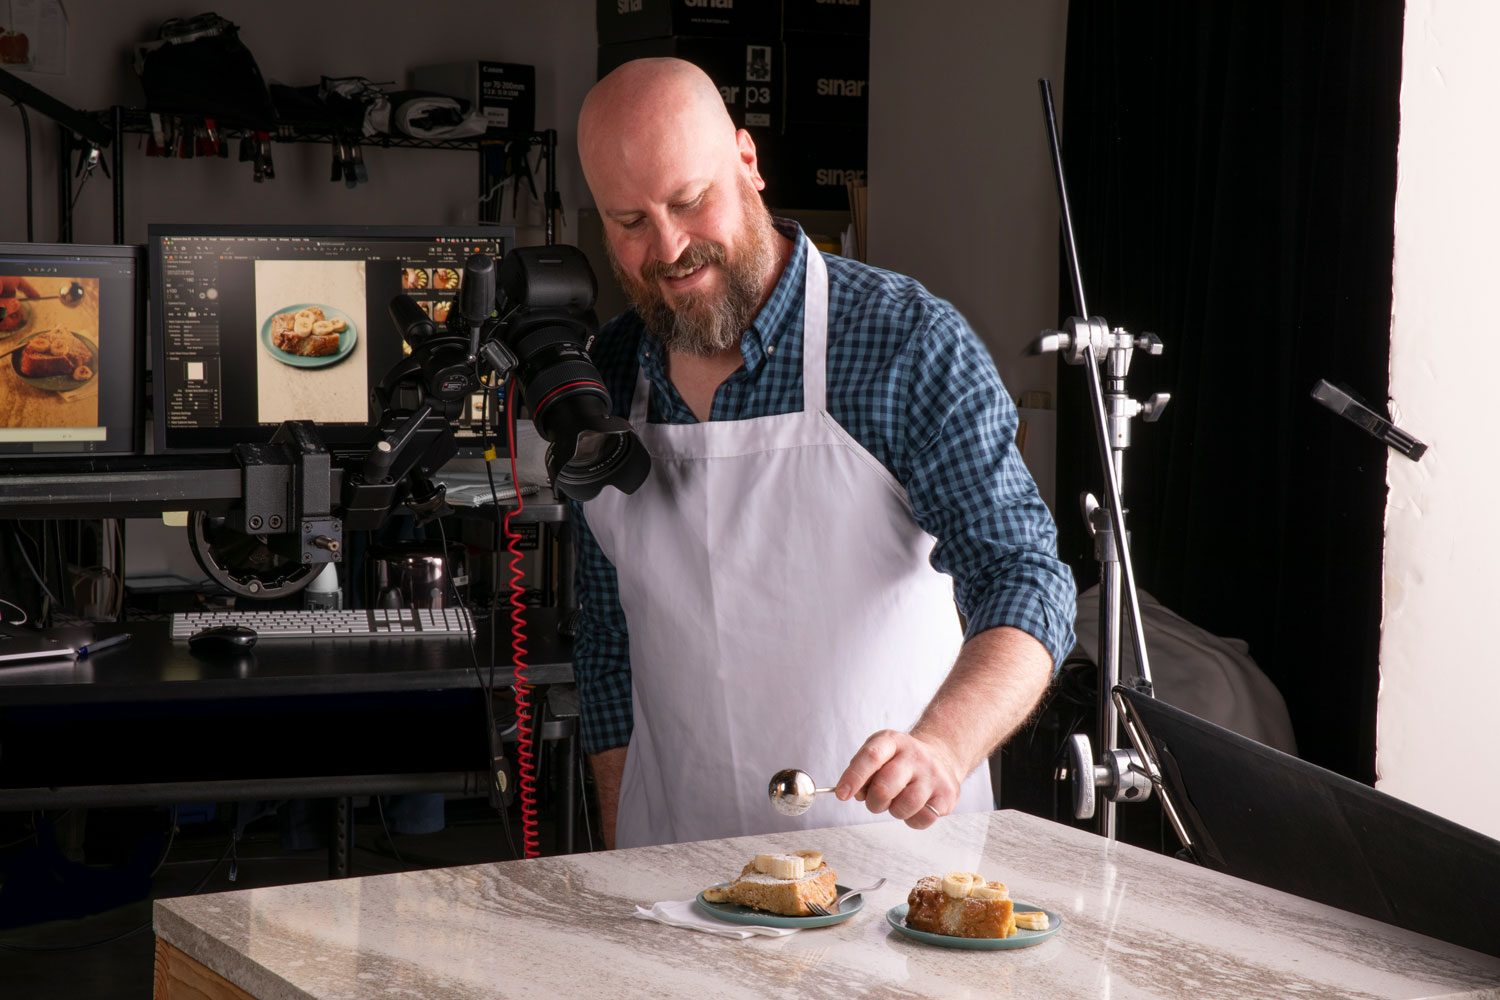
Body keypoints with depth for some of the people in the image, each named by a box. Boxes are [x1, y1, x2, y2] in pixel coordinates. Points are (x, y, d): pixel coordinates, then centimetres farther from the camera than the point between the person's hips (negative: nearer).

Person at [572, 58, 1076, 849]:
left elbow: (1022, 577, -17)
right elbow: (607, 643, 12)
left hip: (885, 837, -4)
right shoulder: (603, 379, 3)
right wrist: (618, 866, 8)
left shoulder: (907, 342, -12)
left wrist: (942, 746, -35)